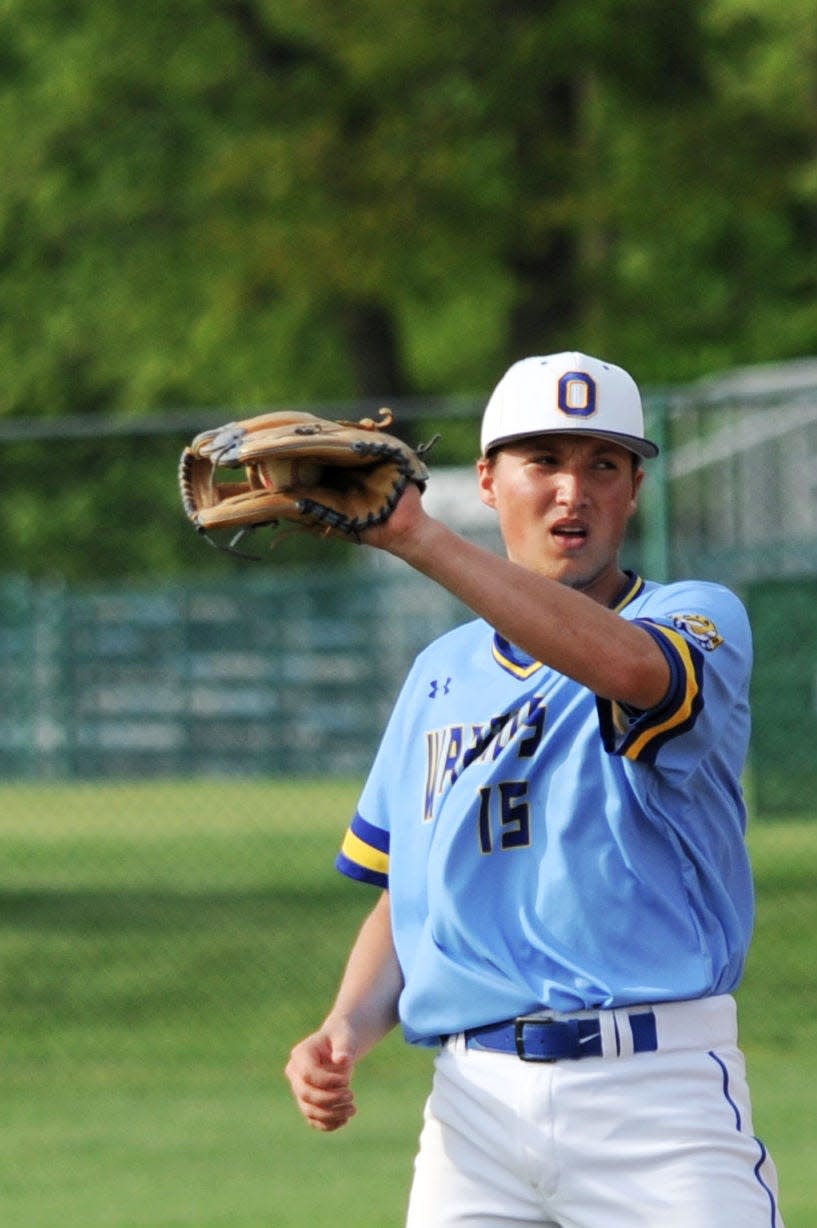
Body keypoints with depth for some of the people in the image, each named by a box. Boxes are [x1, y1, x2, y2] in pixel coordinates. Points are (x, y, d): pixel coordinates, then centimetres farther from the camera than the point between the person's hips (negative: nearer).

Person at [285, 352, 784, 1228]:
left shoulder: (700, 622, 1)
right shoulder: (441, 675, 18)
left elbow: (627, 667, -25)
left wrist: (415, 538, -30)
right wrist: (346, 1030, 2)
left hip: (654, 1098, -4)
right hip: (475, 1101, 4)